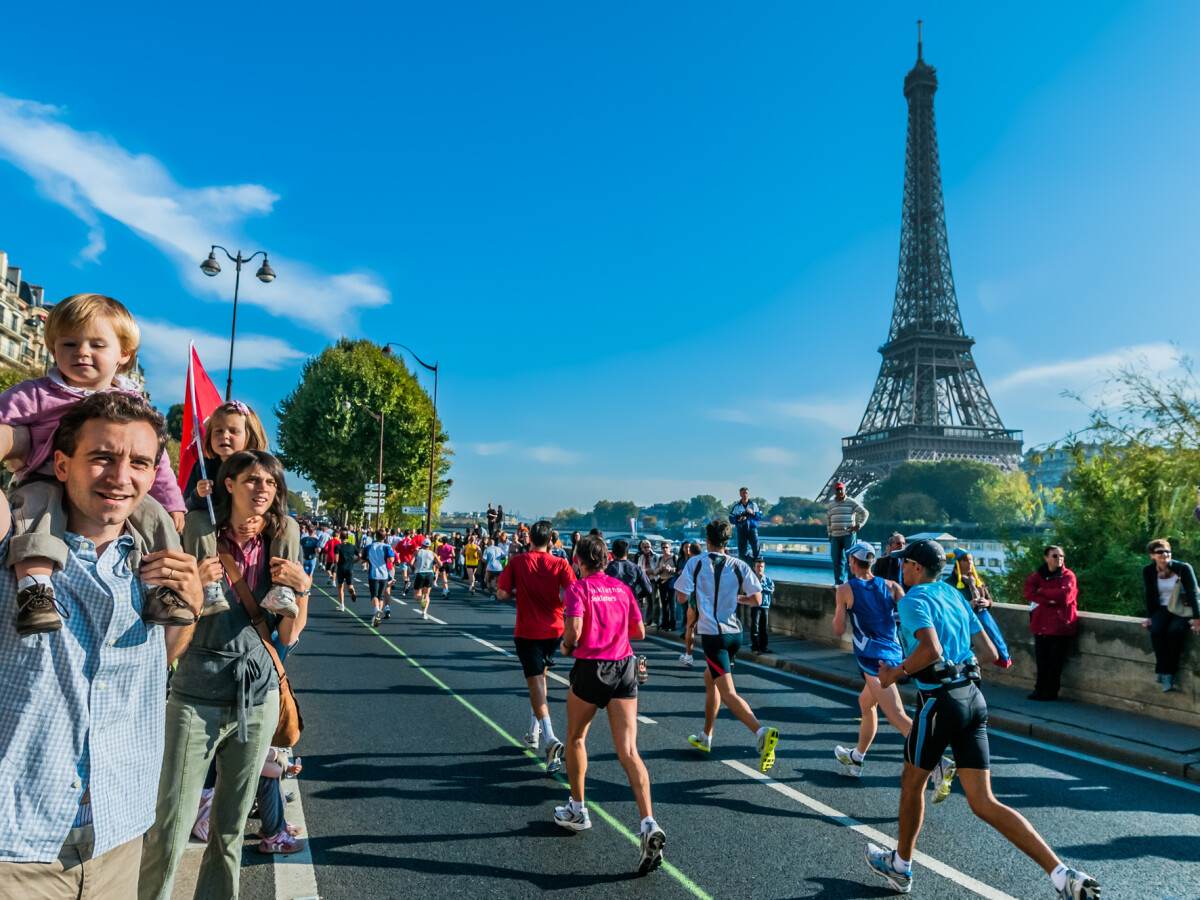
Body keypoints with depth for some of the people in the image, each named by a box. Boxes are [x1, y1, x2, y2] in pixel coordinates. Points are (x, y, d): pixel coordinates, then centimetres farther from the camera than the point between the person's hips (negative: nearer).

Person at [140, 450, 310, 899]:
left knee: (230, 829, 15)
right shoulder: (201, 532, -7)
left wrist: (302, 589, -13)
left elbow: (289, 636, 4)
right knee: (168, 835, -1)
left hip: (258, 697, 3)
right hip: (198, 697, -3)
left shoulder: (281, 540, 2)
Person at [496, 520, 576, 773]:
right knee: (540, 676, 23)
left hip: (527, 632, -2)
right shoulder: (560, 564, -6)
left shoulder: (517, 562, -7)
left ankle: (550, 738, -20)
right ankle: (534, 731, 31)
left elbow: (502, 594, -7)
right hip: (554, 630, 3)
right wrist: (558, 599, 7)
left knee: (535, 682, -3)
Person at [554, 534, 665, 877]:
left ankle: (577, 810, 33)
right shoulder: (622, 589, 8)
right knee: (628, 751, -1)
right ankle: (649, 824, -16)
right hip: (624, 668, 4)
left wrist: (566, 646, 2)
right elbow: (639, 632, 12)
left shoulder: (578, 589, -6)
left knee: (576, 738, 21)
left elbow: (574, 631, -19)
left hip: (591, 668, -4)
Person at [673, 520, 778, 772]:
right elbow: (757, 599, -1)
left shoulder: (695, 563, -6)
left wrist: (691, 581, 16)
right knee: (710, 677, 25)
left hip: (712, 634, -5)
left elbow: (681, 595, -4)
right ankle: (706, 737, 35)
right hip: (734, 633, 5)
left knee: (727, 692, -9)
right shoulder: (739, 566, 1)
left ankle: (762, 731, -32)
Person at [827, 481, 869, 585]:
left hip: (848, 535, -5)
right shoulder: (831, 505, 17)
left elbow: (865, 513, 0)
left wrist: (858, 526, -9)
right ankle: (838, 582, 12)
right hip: (835, 537, 5)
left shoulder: (851, 502, 0)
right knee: (837, 560, 5)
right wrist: (829, 535, 17)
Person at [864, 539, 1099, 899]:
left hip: (940, 700, -8)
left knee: (912, 783, 14)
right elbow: (989, 653, 15)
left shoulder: (912, 600, -10)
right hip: (973, 698, 8)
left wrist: (895, 673, -14)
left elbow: (931, 650, -28)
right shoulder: (955, 595, 14)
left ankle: (900, 866, 32)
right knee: (983, 802, 7)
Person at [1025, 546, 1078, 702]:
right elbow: (1029, 592, -5)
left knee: (1055, 660, -1)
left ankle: (1051, 692, 10)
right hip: (1041, 623, 3)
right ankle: (1040, 689, 13)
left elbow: (1064, 594, -14)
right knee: (1041, 658, 2)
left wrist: (1042, 591, -5)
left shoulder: (1068, 576, 3)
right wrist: (1049, 600, -17)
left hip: (1060, 623, -3)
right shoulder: (1037, 576, 11)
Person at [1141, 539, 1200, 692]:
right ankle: (1167, 675, -26)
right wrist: (1149, 617, -1)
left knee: (1173, 631, -33)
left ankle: (1172, 671, -15)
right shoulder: (1148, 571, -1)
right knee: (1156, 630, -29)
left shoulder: (1184, 568, -11)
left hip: (1183, 610, -2)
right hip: (1163, 609, 3)